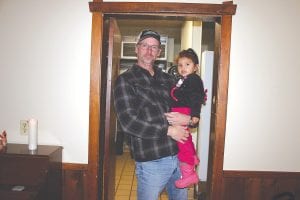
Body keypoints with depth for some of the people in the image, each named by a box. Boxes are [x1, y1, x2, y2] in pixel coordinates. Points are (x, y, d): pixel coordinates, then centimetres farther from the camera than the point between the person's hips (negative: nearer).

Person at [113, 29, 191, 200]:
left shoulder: (167, 79, 13)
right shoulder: (125, 80, -3)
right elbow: (129, 122, -14)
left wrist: (187, 118, -7)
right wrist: (168, 130, -14)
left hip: (179, 155, 6)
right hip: (151, 161, -5)